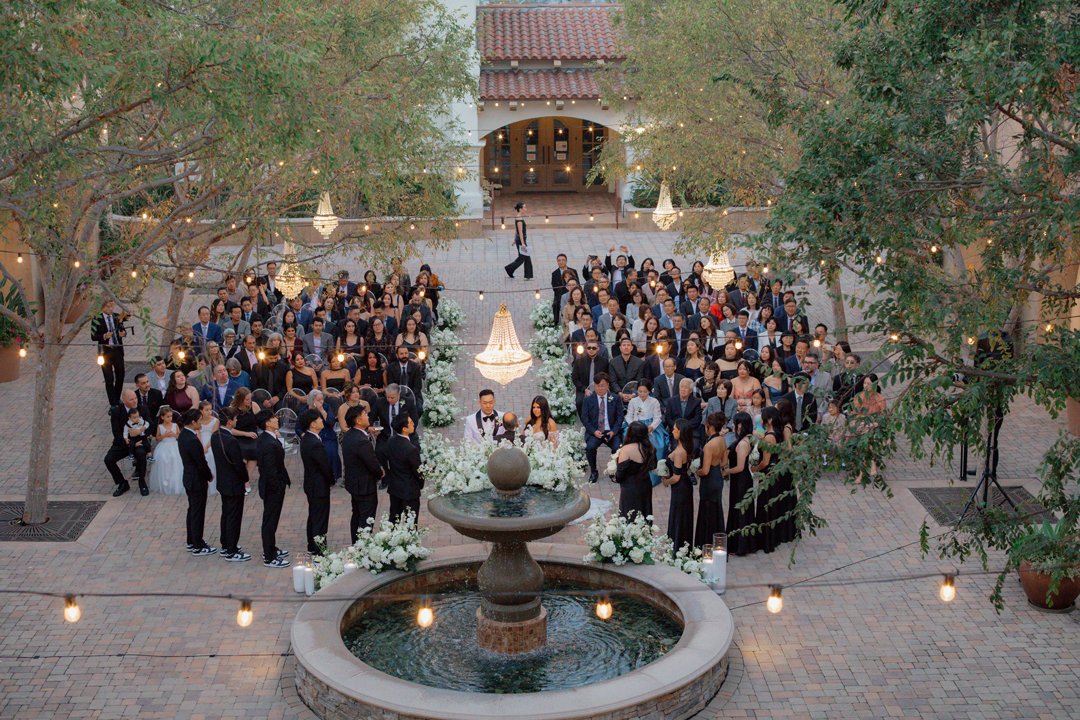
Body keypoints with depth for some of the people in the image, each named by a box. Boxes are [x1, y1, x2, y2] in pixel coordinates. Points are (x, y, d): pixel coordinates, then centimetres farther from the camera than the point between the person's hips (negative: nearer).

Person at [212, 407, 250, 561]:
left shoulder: (215, 436, -1)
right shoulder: (231, 441, -28)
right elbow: (239, 465, -23)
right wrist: (245, 478, -4)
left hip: (222, 483, 9)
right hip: (234, 485, -9)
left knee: (226, 515, 21)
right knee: (234, 518, 2)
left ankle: (226, 547, 33)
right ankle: (231, 552, 11)